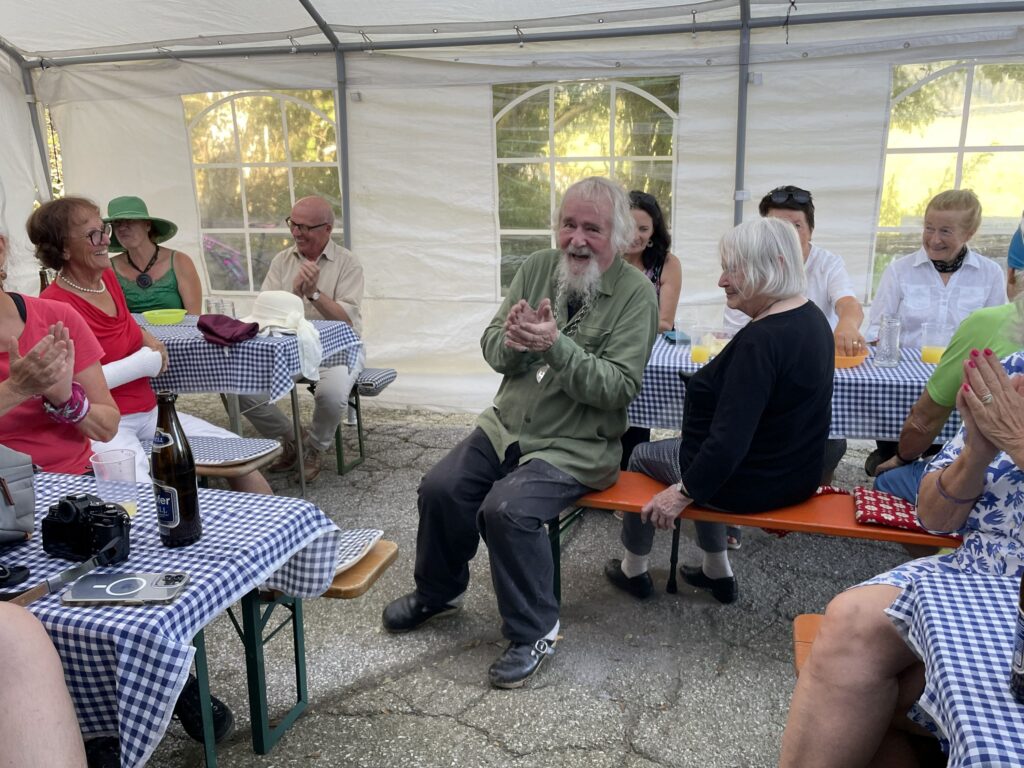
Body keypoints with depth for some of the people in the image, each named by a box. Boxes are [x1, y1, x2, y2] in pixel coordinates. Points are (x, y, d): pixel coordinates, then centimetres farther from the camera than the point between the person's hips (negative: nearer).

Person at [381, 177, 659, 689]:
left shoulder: (636, 294, -11)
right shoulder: (537, 269, 4)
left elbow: (618, 388, -19)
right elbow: (492, 349, 4)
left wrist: (556, 346, -30)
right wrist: (511, 340, -20)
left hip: (575, 448, -5)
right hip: (506, 426, 6)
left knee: (506, 509, -26)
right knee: (440, 489, -8)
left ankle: (533, 632, -2)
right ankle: (438, 592, 22)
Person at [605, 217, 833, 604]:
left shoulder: (760, 339, -30)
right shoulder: (811, 316, 1)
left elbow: (730, 439, -31)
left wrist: (684, 492, -19)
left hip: (752, 483, -8)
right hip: (798, 472, 9)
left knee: (642, 455, 16)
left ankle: (633, 569, 31)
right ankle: (718, 572, 35)